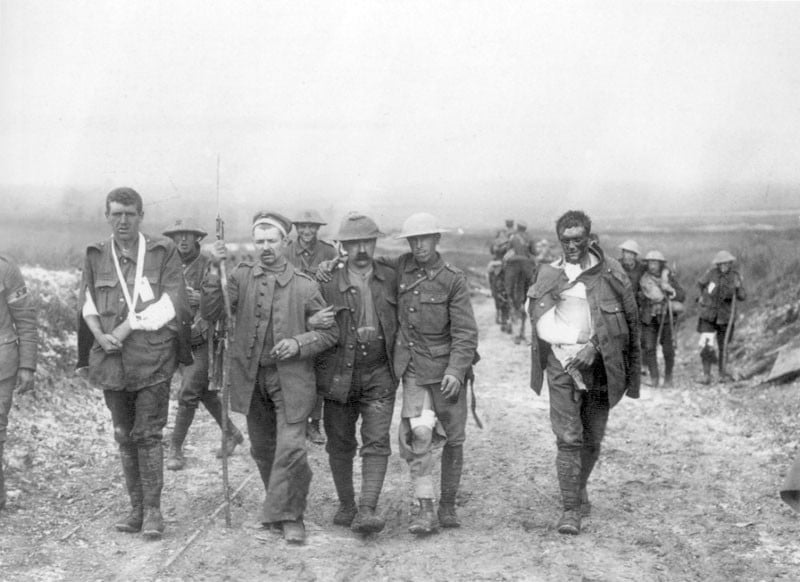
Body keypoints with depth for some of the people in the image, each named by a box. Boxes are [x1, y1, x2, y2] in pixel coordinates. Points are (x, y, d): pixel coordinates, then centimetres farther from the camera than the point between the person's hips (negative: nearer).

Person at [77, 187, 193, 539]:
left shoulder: (163, 253, -1)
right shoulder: (96, 256, 10)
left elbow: (170, 304, -8)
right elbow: (87, 303, 11)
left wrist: (126, 328, -14)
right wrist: (100, 335, -9)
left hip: (152, 356, -4)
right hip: (111, 359, 4)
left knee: (147, 434, -6)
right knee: (124, 435, 9)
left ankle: (153, 510, 3)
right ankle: (136, 508, 19)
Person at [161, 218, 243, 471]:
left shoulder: (210, 265, -10)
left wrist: (200, 298, -31)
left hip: (206, 339, -6)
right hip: (184, 339, 6)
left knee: (188, 393, -8)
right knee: (205, 392, 15)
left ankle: (175, 449, 0)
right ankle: (231, 433, 33)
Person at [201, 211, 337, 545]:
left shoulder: (305, 286, -3)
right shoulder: (242, 276, 1)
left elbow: (330, 331, 2)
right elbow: (211, 313, -9)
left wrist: (299, 344, -15)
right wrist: (215, 271, -20)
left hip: (290, 378, -3)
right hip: (251, 376, 3)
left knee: (291, 448, -11)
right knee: (262, 449, 14)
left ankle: (289, 517, 4)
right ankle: (280, 507, 33)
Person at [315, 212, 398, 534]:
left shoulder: (391, 278, 4)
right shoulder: (328, 283, -2)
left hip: (379, 373, 0)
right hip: (338, 373, 0)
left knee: (376, 442, -11)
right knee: (340, 444, 9)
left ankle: (367, 509, -13)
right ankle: (346, 505, 24)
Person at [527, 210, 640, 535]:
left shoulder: (610, 272, 0)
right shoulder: (549, 275, 4)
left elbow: (628, 321, -3)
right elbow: (542, 324, 1)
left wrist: (594, 345, -14)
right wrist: (576, 342, -12)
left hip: (600, 364, 1)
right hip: (562, 363, -1)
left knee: (592, 438, 11)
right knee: (568, 438, -9)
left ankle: (579, 488, 36)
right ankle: (570, 508, -5)